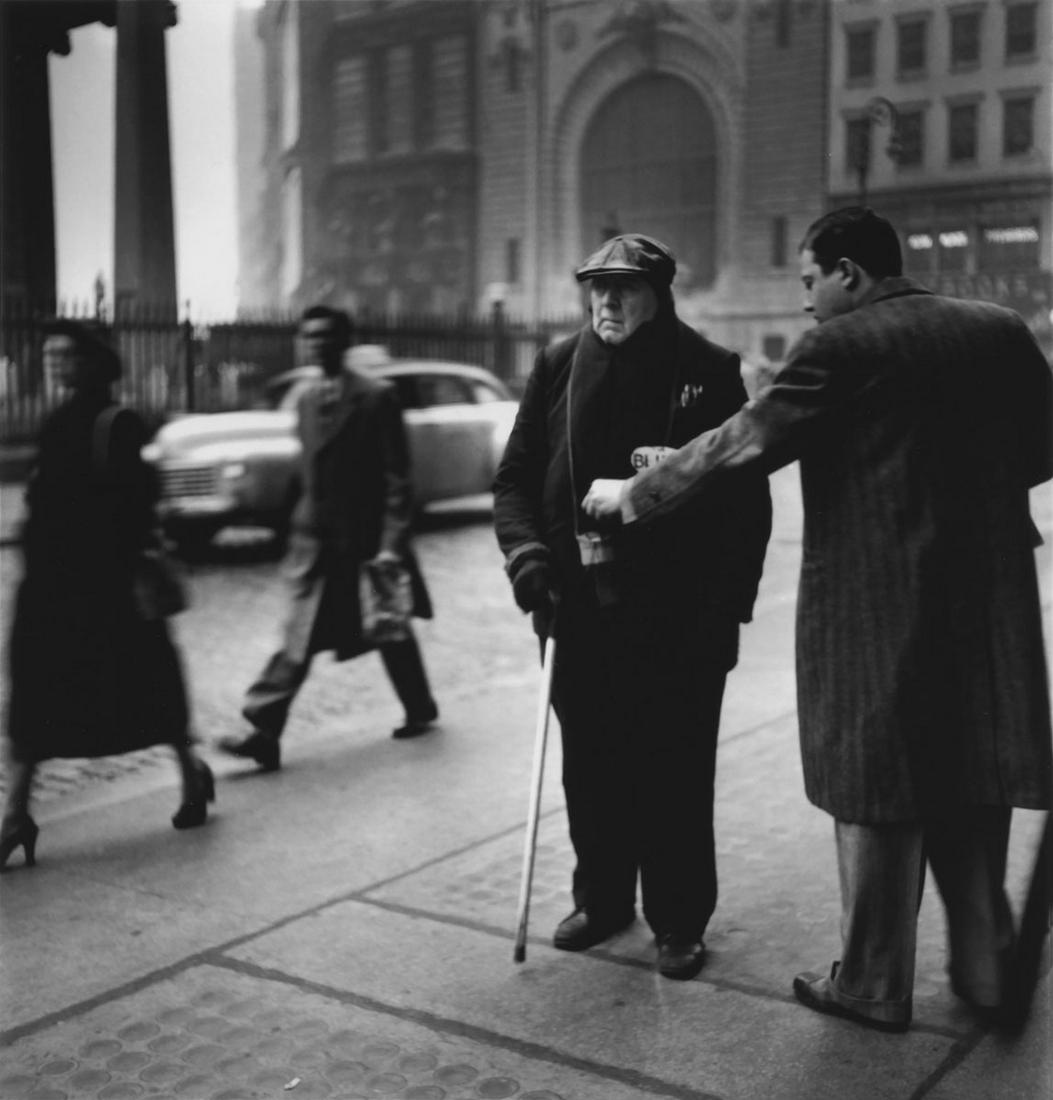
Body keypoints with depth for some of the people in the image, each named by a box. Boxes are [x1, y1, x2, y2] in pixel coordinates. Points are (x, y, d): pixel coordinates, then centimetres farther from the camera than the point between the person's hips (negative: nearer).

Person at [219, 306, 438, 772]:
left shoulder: (377, 396, -11)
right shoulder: (305, 398, 8)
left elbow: (397, 475, -13)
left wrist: (392, 542, -17)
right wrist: (305, 522, 15)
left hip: (367, 537, -4)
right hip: (316, 537, 5)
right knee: (300, 637, -2)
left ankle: (420, 710, 34)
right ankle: (264, 729, -5)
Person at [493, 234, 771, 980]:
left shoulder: (709, 372, -3)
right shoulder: (559, 367, 6)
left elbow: (748, 494, -2)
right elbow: (516, 476, 8)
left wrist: (730, 602, -8)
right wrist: (527, 553, -10)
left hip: (680, 612, -3)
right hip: (582, 605, 3)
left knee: (677, 772, 4)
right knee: (591, 766, 13)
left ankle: (679, 921, 19)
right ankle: (602, 899, 30)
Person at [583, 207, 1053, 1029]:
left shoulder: (843, 347, -12)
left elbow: (741, 445, -12)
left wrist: (632, 497, -2)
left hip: (876, 605, -5)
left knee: (878, 796, 7)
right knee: (970, 785, 17)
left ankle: (874, 986, 20)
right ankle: (985, 968, 28)